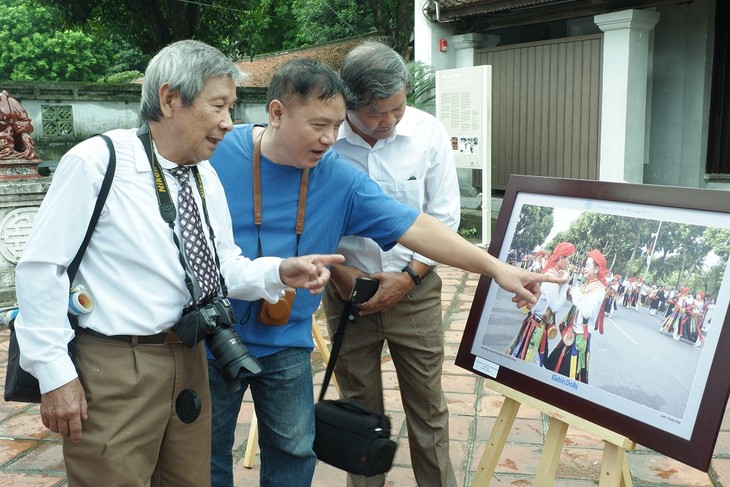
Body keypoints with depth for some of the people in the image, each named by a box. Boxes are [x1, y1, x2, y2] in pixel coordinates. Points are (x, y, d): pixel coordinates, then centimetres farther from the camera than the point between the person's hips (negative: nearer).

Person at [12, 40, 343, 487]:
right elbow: (41, 268, -12)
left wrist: (278, 273, -11)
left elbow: (226, 268, 9)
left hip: (188, 362, 7)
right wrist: (55, 374, -13)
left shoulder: (207, 177, 7)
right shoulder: (95, 162, -13)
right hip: (112, 369, -6)